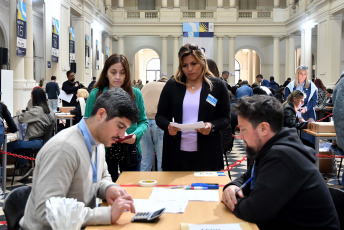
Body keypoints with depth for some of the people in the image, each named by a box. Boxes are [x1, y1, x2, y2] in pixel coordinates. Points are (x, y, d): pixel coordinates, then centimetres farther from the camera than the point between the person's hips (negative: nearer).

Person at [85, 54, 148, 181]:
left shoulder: (135, 94, 2)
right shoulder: (95, 94, -2)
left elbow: (143, 121, 6)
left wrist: (136, 135, -13)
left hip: (131, 151, 2)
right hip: (104, 152, -1)